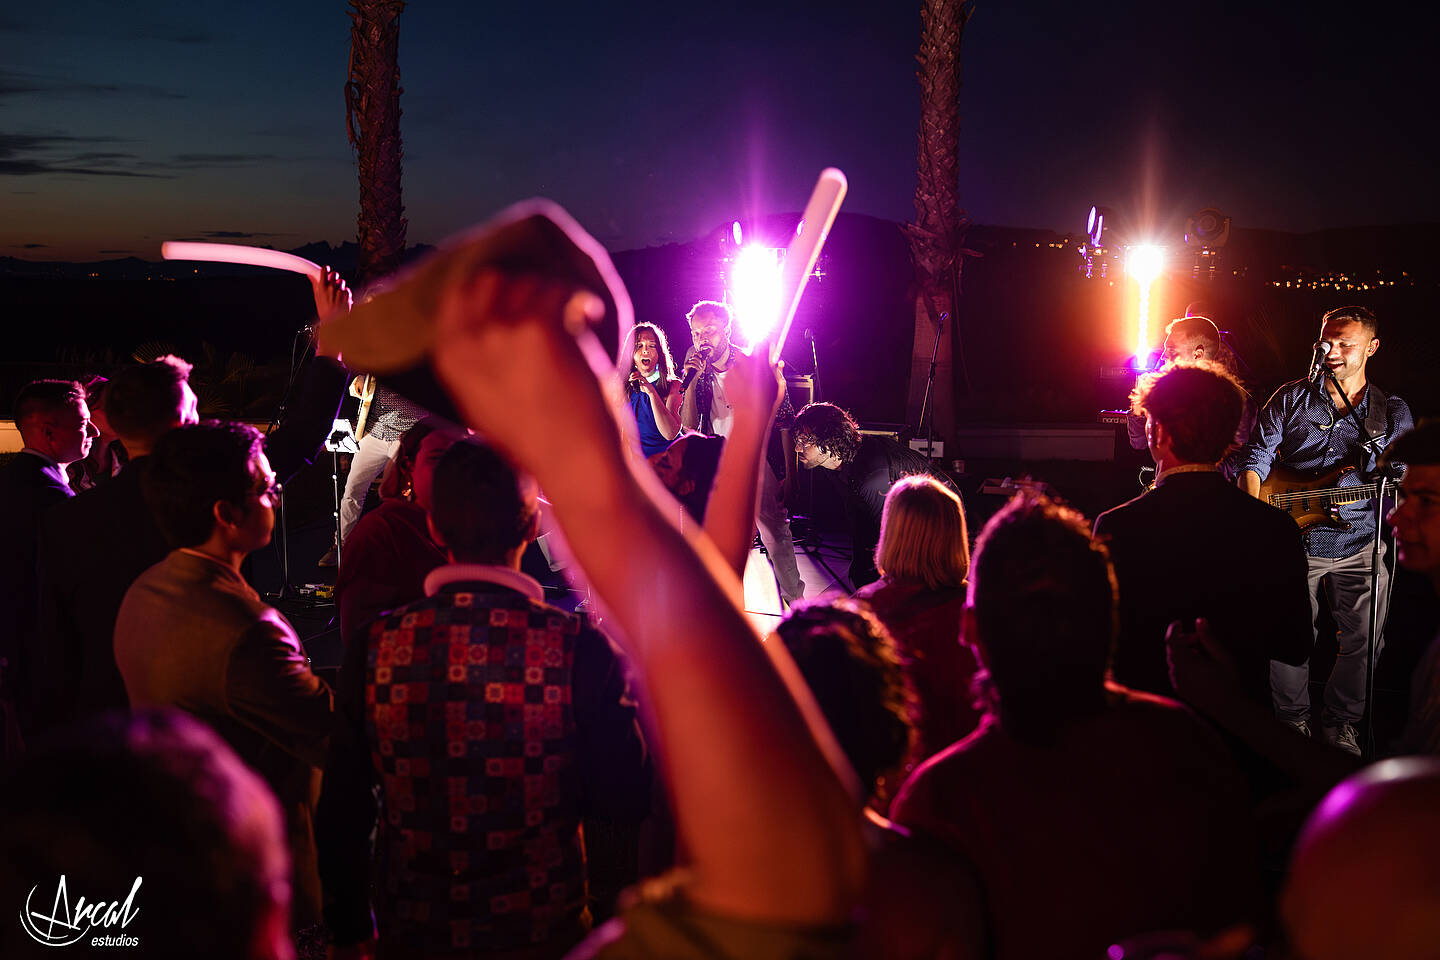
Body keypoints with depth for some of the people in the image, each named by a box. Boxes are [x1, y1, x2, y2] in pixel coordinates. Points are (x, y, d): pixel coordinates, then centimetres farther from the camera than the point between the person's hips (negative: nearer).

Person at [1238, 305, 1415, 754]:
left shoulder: (1393, 413, 8)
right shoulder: (1290, 399, 4)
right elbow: (1256, 457, 1)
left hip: (1361, 544, 1)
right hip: (1293, 538, -1)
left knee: (1364, 640, 2)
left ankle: (1340, 724, 23)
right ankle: (1294, 721, 21)